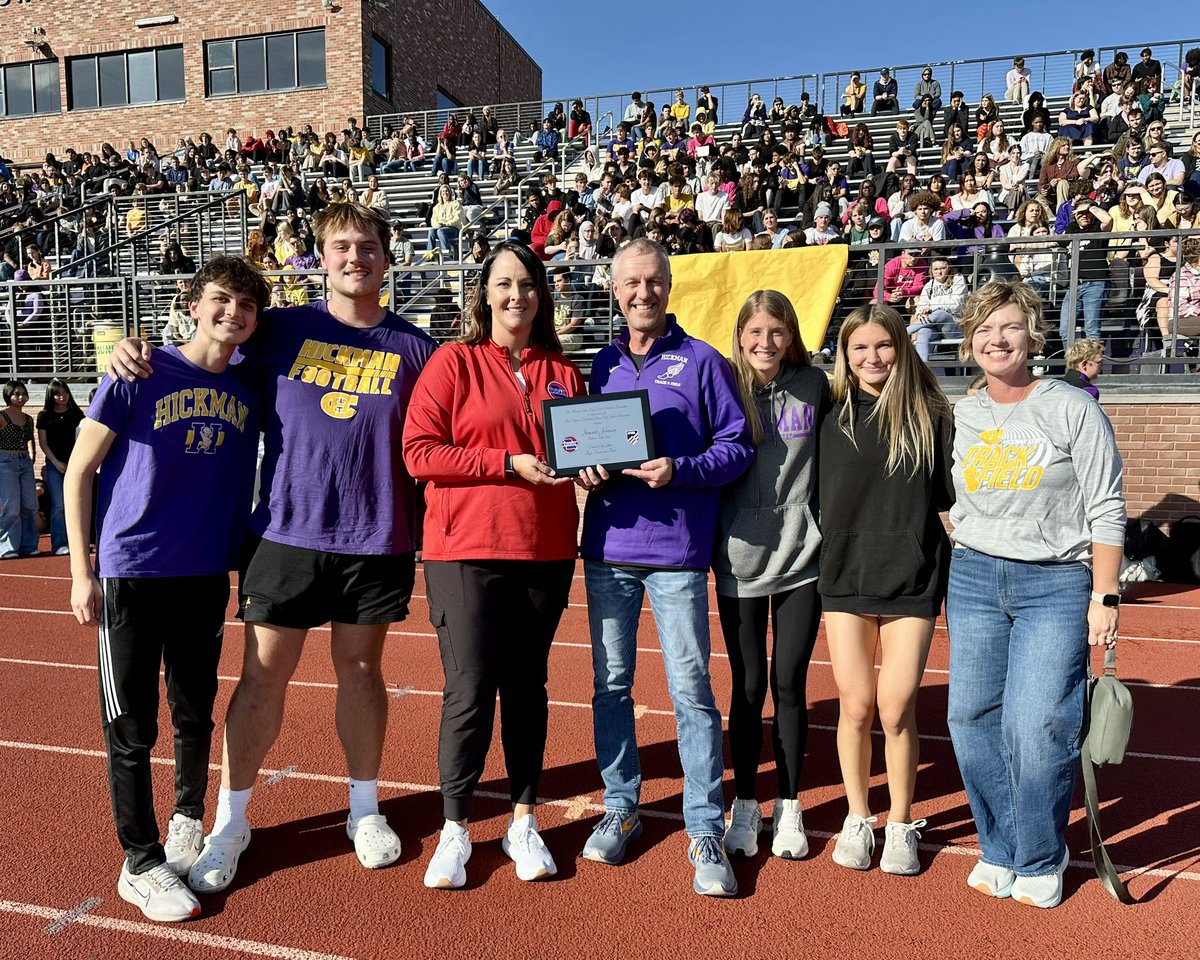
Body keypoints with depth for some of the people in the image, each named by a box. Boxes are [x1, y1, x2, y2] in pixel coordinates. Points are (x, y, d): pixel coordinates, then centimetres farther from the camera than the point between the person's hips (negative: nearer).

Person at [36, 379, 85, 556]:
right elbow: (43, 443, 3)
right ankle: (58, 544, -1)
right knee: (58, 505, -5)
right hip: (54, 464, -1)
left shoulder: (76, 413, 7)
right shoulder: (44, 415, 4)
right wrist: (56, 462, -6)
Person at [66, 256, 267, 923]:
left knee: (196, 716, 15)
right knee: (132, 729, 5)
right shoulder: (140, 374, -8)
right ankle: (142, 862, 20)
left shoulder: (248, 392, 4)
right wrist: (81, 571, -8)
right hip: (130, 575, -3)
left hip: (208, 578, 4)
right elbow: (79, 472, -4)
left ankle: (189, 823, 37)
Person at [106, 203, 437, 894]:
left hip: (377, 539, 0)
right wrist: (137, 350, -5)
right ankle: (231, 821, 24)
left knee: (361, 667, 13)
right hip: (286, 532, 0)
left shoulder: (414, 348, 4)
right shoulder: (281, 329, 4)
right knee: (263, 674, 6)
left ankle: (366, 808, 31)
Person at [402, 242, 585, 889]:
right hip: (466, 549, -3)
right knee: (470, 690, -1)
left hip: (545, 550, 4)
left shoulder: (562, 372, 11)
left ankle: (523, 823, 25)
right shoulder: (455, 362, 0)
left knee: (527, 685, 11)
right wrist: (509, 463, -15)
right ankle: (454, 830, 18)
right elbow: (419, 452, -8)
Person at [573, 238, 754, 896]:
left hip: (677, 549, -4)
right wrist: (585, 469, -3)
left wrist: (680, 471, -18)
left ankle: (705, 830, 12)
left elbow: (737, 446, -2)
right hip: (607, 548, 4)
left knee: (690, 689, -1)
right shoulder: (601, 366, 13)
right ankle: (620, 807, 28)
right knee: (610, 684, 11)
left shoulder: (701, 361, 1)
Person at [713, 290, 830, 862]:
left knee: (789, 686, 8)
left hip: (800, 557, 1)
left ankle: (789, 807, 26)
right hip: (739, 561, -1)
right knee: (748, 688, 8)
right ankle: (745, 805, 26)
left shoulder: (813, 385, 1)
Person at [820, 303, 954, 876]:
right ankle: (857, 820, 26)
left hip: (913, 580, -1)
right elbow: (816, 495, 9)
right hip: (845, 576, 1)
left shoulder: (930, 416, 1)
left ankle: (901, 825, 24)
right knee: (855, 705, 5)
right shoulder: (831, 416, 4)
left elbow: (953, 494, 7)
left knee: (896, 709, 1)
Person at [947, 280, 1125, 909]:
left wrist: (1104, 596, -8)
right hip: (973, 577, 4)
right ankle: (1000, 849, 23)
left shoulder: (1073, 408, -4)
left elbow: (1105, 510, -5)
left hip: (1057, 583, -4)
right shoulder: (961, 416, 8)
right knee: (971, 716, 3)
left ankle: (1040, 861, 17)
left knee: (1037, 727, -8)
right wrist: (965, 569, 13)